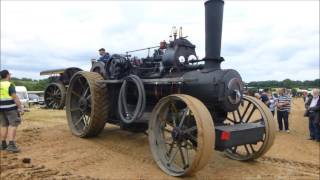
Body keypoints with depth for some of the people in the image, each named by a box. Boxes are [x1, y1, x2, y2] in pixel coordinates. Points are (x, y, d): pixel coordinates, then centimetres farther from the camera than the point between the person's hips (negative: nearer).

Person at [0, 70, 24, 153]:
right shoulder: (10, 85, -15)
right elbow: (15, 97, -20)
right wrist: (21, 108, -17)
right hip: (10, 108, -7)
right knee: (13, 125, -6)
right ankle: (11, 145, -13)